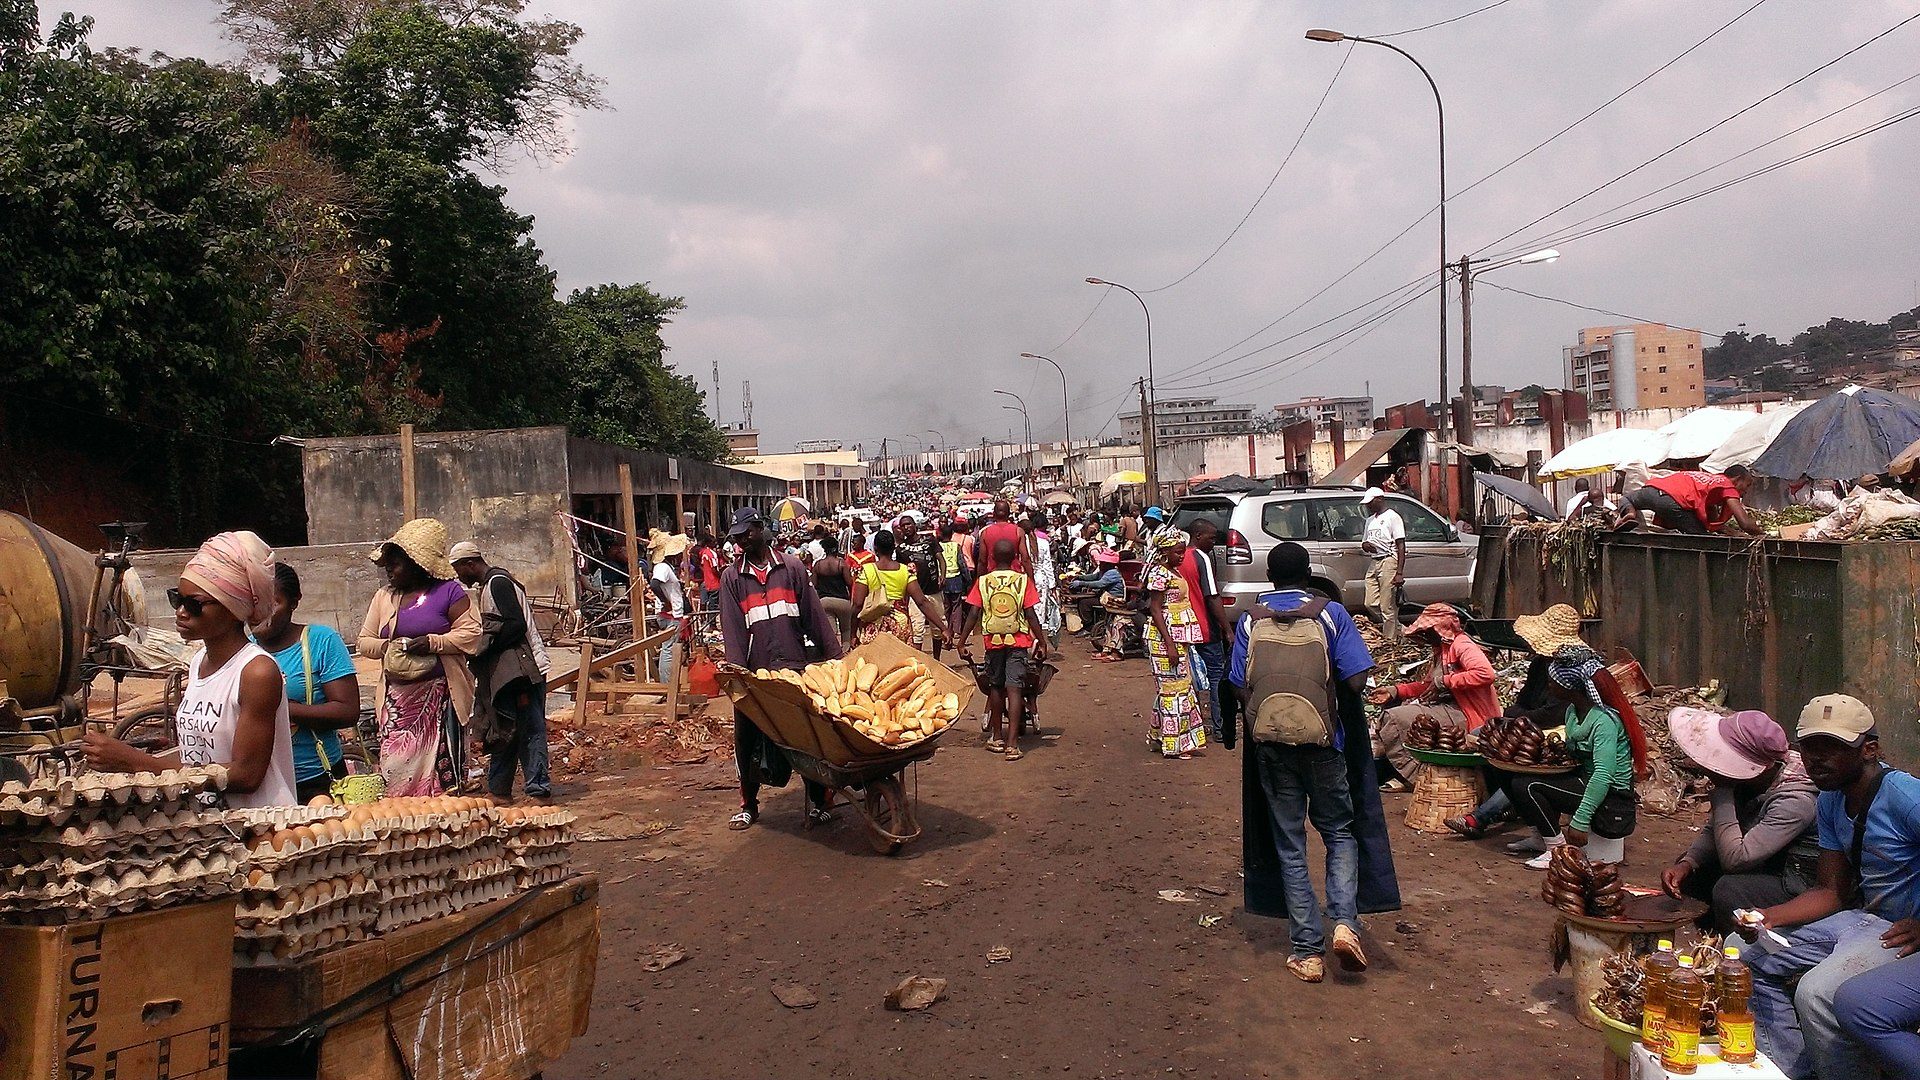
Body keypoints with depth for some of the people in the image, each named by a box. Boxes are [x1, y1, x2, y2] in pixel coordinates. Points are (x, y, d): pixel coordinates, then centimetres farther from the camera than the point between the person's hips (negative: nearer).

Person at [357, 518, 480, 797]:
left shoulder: (448, 591, -1)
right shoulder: (383, 597, 17)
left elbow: (471, 632, -6)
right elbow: (364, 641, 17)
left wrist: (432, 642, -17)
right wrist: (387, 646, -5)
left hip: (439, 696, -5)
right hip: (397, 698, 5)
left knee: (441, 766, -5)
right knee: (396, 766, -1)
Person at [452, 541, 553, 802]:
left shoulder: (498, 583, -11)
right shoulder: (488, 586, 21)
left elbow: (516, 625, -20)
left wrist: (482, 648, -15)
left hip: (520, 670, -11)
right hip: (506, 673, 11)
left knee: (529, 730, -8)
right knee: (503, 731, 14)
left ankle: (538, 789, -6)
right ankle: (499, 790, 22)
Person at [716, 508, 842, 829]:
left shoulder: (791, 567, 6)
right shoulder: (732, 577, 7)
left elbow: (815, 615, 5)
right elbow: (731, 628, 0)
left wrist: (834, 657, 1)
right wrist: (736, 671, -12)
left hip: (796, 667, -1)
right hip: (755, 672, 1)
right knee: (748, 742, 6)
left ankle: (816, 802, 17)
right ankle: (749, 805, 23)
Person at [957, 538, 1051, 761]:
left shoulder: (983, 582, -1)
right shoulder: (1023, 581, -3)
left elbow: (973, 614, -5)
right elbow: (1031, 615, -6)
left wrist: (962, 642, 0)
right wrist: (1042, 642, 0)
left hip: (993, 642, 1)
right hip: (1018, 642, -1)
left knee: (995, 687, 16)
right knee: (1014, 689, -5)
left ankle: (997, 737, 24)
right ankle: (1012, 743, -13)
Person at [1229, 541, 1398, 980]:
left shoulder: (1250, 621, 3)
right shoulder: (1331, 613, -1)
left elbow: (1241, 689, -1)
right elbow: (1356, 681, -7)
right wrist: (1328, 695, 13)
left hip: (1270, 745, 1)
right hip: (1324, 742, -1)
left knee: (1289, 846, 8)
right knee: (1340, 833, 16)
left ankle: (1308, 950, 9)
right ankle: (1344, 920, -3)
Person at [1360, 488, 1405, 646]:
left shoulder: (1392, 517, -4)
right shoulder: (1370, 520, 20)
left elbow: (1401, 546, -10)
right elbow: (1364, 542, 29)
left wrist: (1399, 572, -18)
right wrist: (1365, 545, 2)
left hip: (1389, 561, -8)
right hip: (1373, 563, 8)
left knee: (1387, 606, -8)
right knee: (1371, 603, 2)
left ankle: (1391, 642, -2)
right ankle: (1397, 628, 18)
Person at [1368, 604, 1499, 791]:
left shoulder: (1462, 645, -11)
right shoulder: (1442, 649, 19)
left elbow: (1486, 674, -28)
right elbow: (1429, 686, 24)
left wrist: (1445, 681, -21)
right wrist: (1395, 691, 10)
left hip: (1461, 715, -11)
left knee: (1394, 718, -19)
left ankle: (1413, 776, -10)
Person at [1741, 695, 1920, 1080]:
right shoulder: (1829, 802, 5)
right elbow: (1832, 892, 7)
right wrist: (1770, 917, -7)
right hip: (1864, 917, 9)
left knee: (1816, 992, -30)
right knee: (1753, 961, 10)